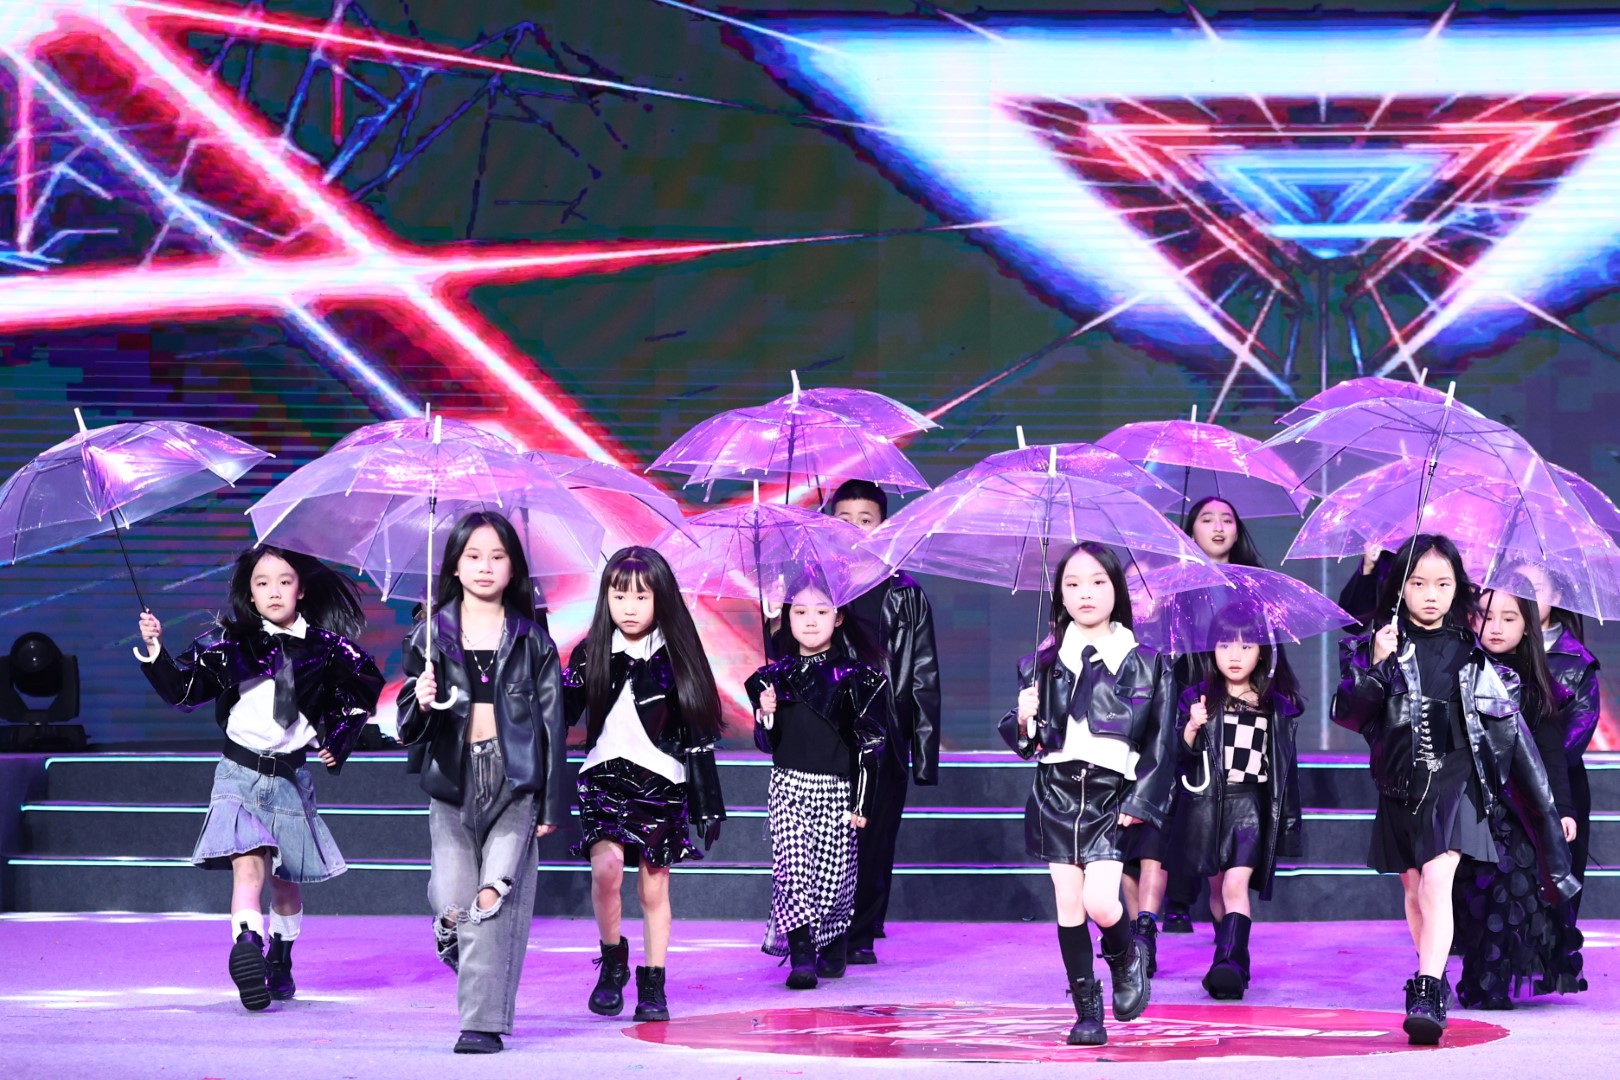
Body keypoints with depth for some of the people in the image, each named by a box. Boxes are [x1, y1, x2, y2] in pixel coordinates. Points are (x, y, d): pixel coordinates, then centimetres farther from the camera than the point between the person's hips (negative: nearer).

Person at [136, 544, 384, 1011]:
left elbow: (367, 684, 12)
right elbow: (184, 690, -5)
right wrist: (156, 652, -20)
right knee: (248, 865, -23)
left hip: (293, 776, 2)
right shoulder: (231, 642, -4)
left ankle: (280, 964, 33)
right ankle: (246, 949, -36)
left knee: (287, 878, 16)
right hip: (240, 774, -2)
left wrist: (339, 740, 6)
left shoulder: (323, 648, -2)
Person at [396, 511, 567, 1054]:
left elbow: (550, 721, 5)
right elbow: (408, 723, 8)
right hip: (452, 779, 1)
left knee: (495, 898, -14)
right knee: (453, 904, -10)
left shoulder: (531, 640, 6)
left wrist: (552, 804, 1)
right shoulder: (433, 634, 7)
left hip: (514, 780, -1)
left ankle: (483, 1022, -8)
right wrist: (420, 703, -16)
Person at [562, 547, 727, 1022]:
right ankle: (613, 960, 1)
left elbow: (698, 736, 4)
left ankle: (653, 986, 16)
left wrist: (709, 803, 3)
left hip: (661, 784, 0)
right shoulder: (591, 655, 3)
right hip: (605, 779, 0)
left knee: (654, 889, 4)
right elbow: (561, 714, 5)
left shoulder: (675, 659, 1)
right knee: (606, 865, -21)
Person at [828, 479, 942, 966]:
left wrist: (925, 753, 2)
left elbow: (924, 678, 8)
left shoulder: (905, 596, 8)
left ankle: (861, 938, 13)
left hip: (882, 743, 0)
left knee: (874, 847, 3)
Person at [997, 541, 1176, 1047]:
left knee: (1100, 903, -16)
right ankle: (1087, 1010, 12)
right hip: (1056, 793, 2)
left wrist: (1141, 803, -5)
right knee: (1068, 905, 1)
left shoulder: (1146, 663, 2)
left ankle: (1126, 955, 17)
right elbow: (1025, 741, 9)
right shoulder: (1042, 663, 7)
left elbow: (1162, 742, 3)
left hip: (1112, 797, -2)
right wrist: (1024, 721, -13)